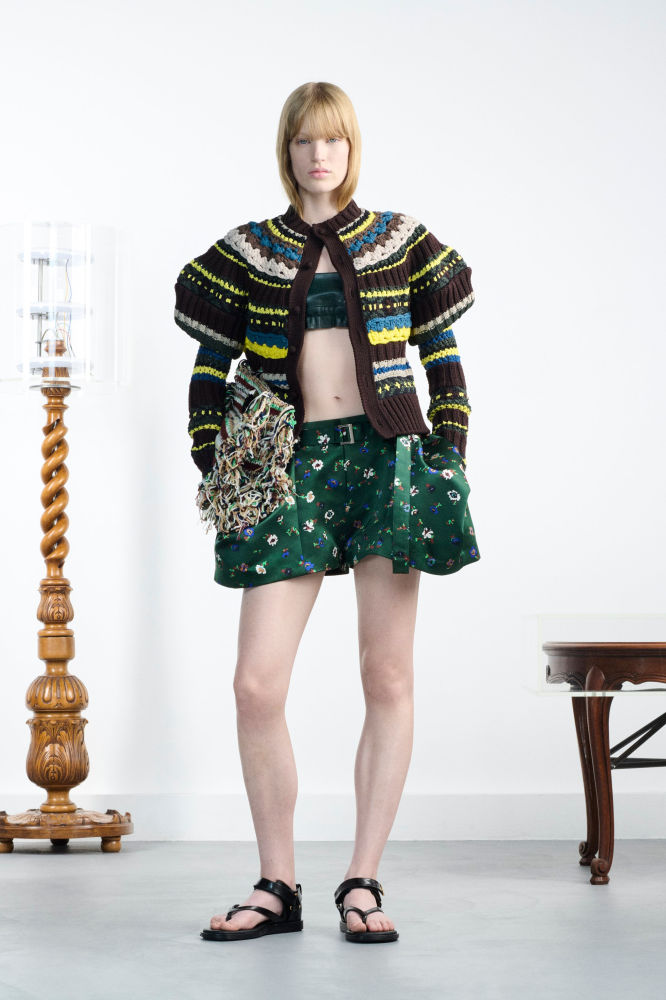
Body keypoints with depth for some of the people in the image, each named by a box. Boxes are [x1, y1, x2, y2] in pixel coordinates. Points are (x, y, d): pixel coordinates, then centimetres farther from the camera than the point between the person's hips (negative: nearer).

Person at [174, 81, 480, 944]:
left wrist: (449, 461, 1)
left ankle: (362, 882, 8)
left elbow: (445, 362, 10)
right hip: (292, 464, 0)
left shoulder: (402, 242, 9)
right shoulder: (246, 252, 9)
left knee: (388, 677, 0)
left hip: (389, 458, 0)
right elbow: (208, 372, 11)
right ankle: (277, 886, 6)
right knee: (256, 685, -7)